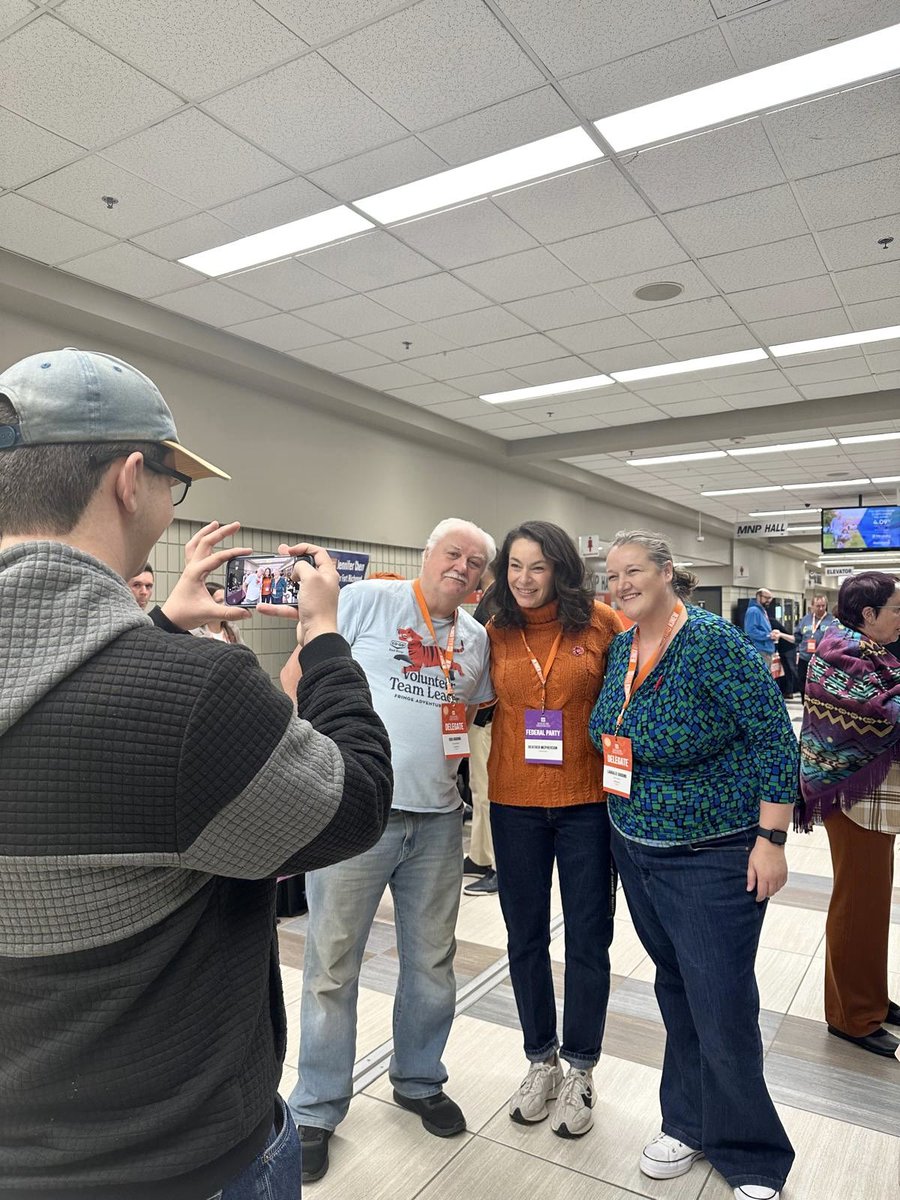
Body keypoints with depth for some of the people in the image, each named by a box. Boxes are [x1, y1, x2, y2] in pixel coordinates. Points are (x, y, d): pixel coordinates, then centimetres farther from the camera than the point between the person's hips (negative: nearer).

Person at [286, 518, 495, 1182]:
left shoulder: (477, 637, 9)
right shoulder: (369, 599, -7)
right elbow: (301, 672, -8)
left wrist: (447, 755, 5)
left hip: (438, 821, 5)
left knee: (432, 962, 18)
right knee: (333, 964, 8)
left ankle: (419, 1080, 42)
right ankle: (317, 1109, 29)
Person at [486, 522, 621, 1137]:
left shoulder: (601, 622, -8)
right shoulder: (496, 632, 0)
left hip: (587, 800, -2)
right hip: (515, 803, 3)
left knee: (587, 940, 11)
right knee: (526, 939, 15)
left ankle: (580, 1070, 33)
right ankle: (541, 1060, 38)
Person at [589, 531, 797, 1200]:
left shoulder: (713, 641, -18)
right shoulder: (621, 648, 3)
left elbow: (773, 733, -17)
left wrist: (771, 839, -17)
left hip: (713, 857, -6)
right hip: (635, 849, 7)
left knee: (723, 1008, 2)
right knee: (675, 987, 19)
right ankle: (689, 1123, 39)